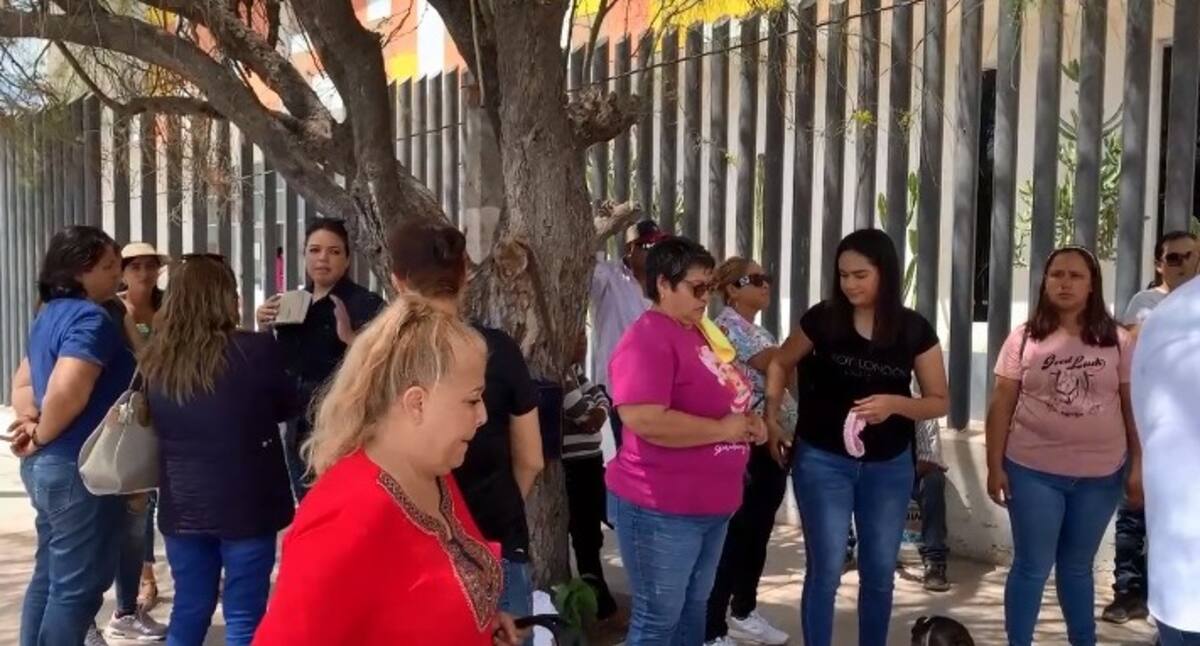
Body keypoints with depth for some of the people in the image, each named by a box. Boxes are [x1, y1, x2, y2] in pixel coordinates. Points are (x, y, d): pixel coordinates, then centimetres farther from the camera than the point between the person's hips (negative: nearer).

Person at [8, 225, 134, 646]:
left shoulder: (51, 315, 13)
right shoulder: (90, 318, -18)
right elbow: (66, 391, -31)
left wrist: (32, 421, 2)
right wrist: (41, 438, -15)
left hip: (48, 465, 10)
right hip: (80, 468, -10)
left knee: (51, 575, 19)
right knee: (78, 583, 0)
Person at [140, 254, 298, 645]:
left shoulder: (155, 359, -2)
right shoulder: (256, 349, -15)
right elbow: (287, 408, 2)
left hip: (182, 506, 5)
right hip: (246, 504, -4)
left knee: (188, 612, 18)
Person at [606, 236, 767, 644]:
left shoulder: (701, 332, 10)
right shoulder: (647, 339, -18)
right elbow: (645, 420, -31)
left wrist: (747, 422, 4)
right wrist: (723, 429, -20)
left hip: (711, 504, 9)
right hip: (661, 508, -9)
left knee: (694, 608, 20)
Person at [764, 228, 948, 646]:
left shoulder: (915, 330, -6)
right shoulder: (822, 318, -8)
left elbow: (939, 402, -2)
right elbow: (780, 364, 8)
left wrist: (895, 404, -21)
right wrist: (771, 419, -1)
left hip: (889, 466, 2)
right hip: (823, 461, -2)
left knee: (880, 573, 13)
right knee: (825, 570, 0)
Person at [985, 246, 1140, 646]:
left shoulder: (1116, 341, 1)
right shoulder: (1025, 339, -2)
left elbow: (1133, 407, 3)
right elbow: (1001, 405, -1)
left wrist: (1138, 467, 0)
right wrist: (994, 466, -5)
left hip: (1101, 474, 1)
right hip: (1034, 471, -1)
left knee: (1077, 566, 17)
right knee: (1032, 567, 5)